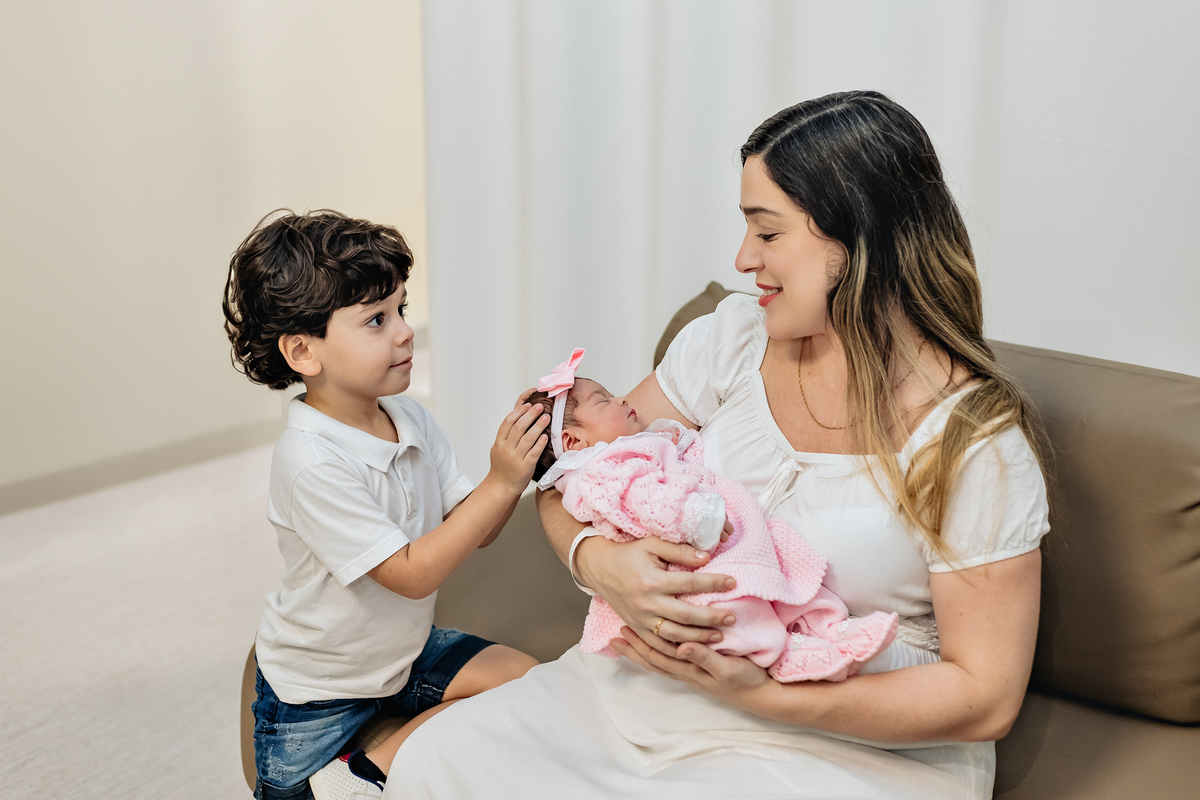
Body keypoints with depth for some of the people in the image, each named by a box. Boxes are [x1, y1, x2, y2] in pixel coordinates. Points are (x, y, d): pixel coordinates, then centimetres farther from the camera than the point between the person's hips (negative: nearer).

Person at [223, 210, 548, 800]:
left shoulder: (410, 420, -8)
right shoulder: (312, 462, -32)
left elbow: (473, 531, -5)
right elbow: (412, 574, -30)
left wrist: (520, 458, -22)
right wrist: (502, 483, -33)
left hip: (404, 650, 7)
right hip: (316, 691, -6)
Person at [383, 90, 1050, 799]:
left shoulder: (975, 439, -15)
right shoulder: (734, 337, 0)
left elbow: (985, 699, -13)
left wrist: (768, 696, -23)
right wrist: (599, 559, -20)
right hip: (659, 680, 5)